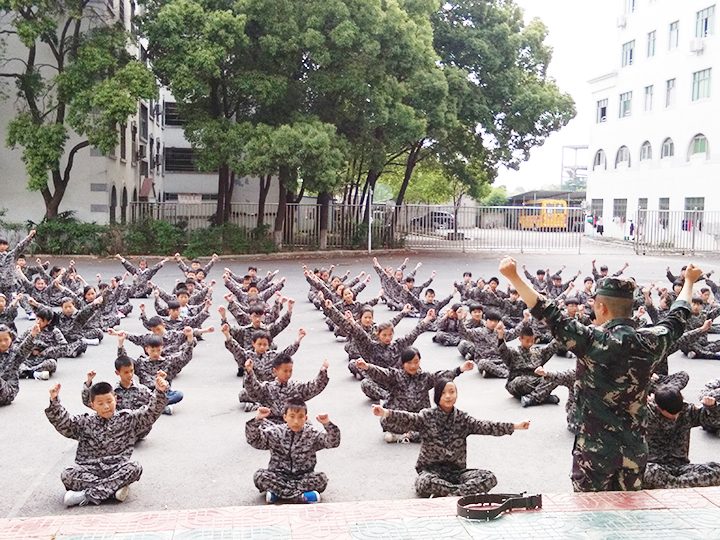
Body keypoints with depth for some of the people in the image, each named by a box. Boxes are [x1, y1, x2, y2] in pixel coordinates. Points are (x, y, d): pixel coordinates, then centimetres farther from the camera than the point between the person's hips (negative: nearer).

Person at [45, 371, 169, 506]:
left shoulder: (127, 419, 6)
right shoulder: (85, 423, 8)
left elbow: (150, 413, -2)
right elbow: (63, 423, -2)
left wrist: (159, 392, -17)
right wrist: (54, 402, -16)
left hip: (117, 469, 0)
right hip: (89, 471, 0)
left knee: (135, 467, -31)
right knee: (67, 475, -26)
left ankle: (86, 495, -29)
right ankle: (115, 488, -26)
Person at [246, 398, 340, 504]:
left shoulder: (312, 434, -2)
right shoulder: (275, 433, -2)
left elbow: (333, 442, -11)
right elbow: (254, 440, -8)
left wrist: (328, 424, -27)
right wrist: (257, 420, -23)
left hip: (303, 477, 0)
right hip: (278, 476, 0)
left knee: (322, 478, -26)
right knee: (259, 475, -27)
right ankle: (301, 496, -29)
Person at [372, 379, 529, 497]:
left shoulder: (462, 419, 8)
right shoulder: (427, 416, -1)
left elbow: (485, 426, -3)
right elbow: (408, 419, -19)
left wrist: (515, 426, -14)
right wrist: (386, 413, -40)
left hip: (456, 471, 3)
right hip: (430, 471, -3)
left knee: (489, 478, -20)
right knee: (425, 483, -38)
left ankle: (446, 494, -29)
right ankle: (465, 492, -24)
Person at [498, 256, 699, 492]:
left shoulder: (592, 341, -18)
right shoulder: (651, 342, -3)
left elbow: (548, 313, -21)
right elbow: (677, 319, 17)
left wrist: (513, 276, -18)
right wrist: (689, 280, 34)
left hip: (595, 448, -4)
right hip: (635, 450, 5)